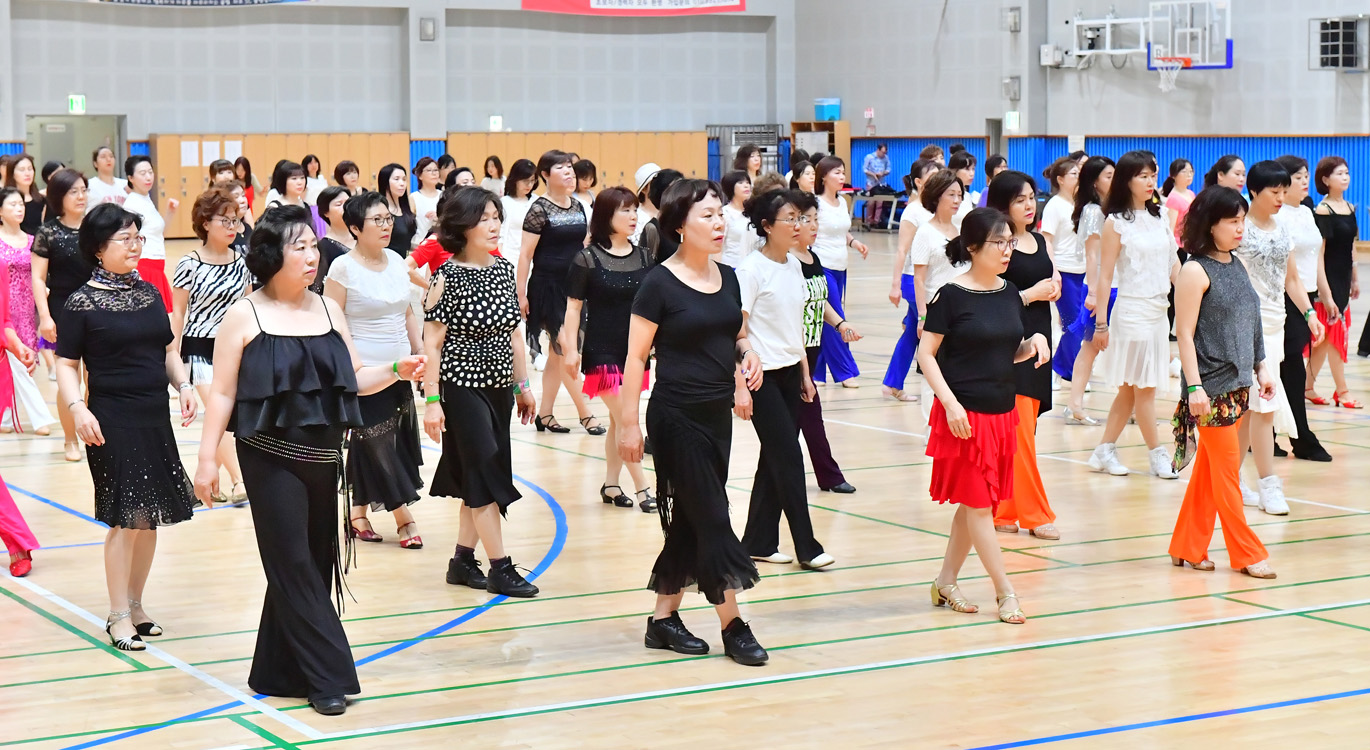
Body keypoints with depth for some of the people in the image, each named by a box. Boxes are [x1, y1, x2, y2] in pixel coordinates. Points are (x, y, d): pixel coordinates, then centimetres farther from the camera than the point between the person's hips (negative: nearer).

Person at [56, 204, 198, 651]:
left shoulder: (149, 293, 11)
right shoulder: (82, 304, -6)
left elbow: (168, 350, 18)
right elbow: (66, 365, -6)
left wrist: (184, 385, 1)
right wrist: (77, 408, -22)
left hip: (155, 419, 6)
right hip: (112, 423, -6)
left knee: (150, 516, 10)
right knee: (127, 518, -6)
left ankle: (135, 605, 23)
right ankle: (118, 617, 3)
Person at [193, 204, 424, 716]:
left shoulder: (327, 310, 10)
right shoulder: (244, 317, -3)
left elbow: (355, 379, 12)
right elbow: (223, 393, -4)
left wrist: (396, 372, -6)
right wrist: (207, 459, -8)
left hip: (322, 457, 5)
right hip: (271, 457, -5)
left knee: (313, 564, 8)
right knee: (293, 563, -5)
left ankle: (281, 673, 19)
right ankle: (328, 676, -3)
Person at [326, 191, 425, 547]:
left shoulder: (396, 261, 6)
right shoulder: (343, 268, -11)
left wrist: (420, 353, 14)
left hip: (399, 369, 7)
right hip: (364, 371, -7)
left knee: (400, 438, 9)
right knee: (377, 443, -2)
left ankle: (358, 514, 21)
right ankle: (403, 517, 7)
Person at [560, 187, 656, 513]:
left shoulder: (643, 257, 6)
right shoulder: (588, 259, -8)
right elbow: (574, 306, -7)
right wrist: (571, 350, -12)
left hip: (634, 350, 5)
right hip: (602, 352, -5)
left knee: (618, 421, 12)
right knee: (624, 418, -7)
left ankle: (610, 485, 22)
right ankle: (642, 489, -4)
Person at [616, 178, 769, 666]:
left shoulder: (727, 278, 7)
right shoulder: (660, 284, -12)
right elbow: (636, 356, -11)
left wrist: (747, 353, -3)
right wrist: (628, 422, -13)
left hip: (718, 415, 7)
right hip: (677, 418, -7)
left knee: (689, 522, 11)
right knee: (712, 520, -4)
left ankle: (664, 619, 21)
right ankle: (732, 625, 5)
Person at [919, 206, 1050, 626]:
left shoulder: (1009, 295, 7)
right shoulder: (952, 296, -11)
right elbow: (926, 353, -10)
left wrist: (1032, 344, -5)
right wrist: (950, 403, -19)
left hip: (1002, 412, 7)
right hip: (965, 414, -7)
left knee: (975, 503, 12)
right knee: (977, 502, -1)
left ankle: (946, 582, 24)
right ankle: (1005, 592, 4)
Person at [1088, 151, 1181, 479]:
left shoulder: (1160, 217, 9)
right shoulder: (1116, 223, -8)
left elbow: (1173, 262, 11)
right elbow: (1104, 275, -8)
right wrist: (1101, 323, -10)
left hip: (1160, 309, 6)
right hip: (1132, 310, -6)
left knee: (1130, 388, 10)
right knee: (1143, 387, 0)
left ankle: (1105, 451, 18)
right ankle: (1157, 455, 8)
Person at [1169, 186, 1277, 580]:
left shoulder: (1237, 266, 11)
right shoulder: (1195, 271, -12)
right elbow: (1184, 334, -14)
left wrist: (1261, 368, 15)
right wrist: (1194, 386, -18)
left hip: (1236, 384, 8)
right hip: (1211, 386, -8)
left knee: (1209, 470, 11)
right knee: (1227, 470, -2)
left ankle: (1188, 548, 19)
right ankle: (1247, 553, 4)